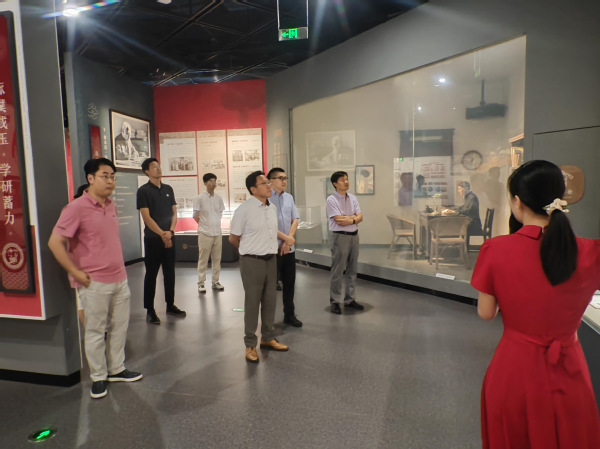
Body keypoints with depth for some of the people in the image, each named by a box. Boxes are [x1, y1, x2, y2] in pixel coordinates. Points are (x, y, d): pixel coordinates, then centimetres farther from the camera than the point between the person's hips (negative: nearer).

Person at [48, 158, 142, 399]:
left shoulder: (111, 206, 8)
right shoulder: (76, 208, -14)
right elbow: (55, 242, -17)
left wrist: (119, 267, 14)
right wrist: (78, 274, -16)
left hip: (119, 278, 7)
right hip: (94, 283, -7)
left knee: (119, 327, 16)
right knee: (95, 331, 7)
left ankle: (116, 369, 32)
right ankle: (98, 377, 23)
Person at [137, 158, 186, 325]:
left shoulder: (168, 189, 11)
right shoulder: (143, 191, -4)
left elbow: (174, 212, 9)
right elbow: (146, 217, -11)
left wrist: (170, 231, -7)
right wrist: (162, 234, -16)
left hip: (169, 237, 5)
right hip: (152, 238, -5)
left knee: (170, 272, 11)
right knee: (151, 274, 1)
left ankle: (170, 305, 24)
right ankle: (149, 310, 10)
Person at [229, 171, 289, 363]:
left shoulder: (272, 208, 6)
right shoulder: (244, 210, -13)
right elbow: (233, 238, -3)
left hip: (271, 259, 6)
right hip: (252, 261, -6)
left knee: (269, 300, 14)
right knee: (252, 302, 2)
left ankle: (268, 338, 30)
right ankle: (250, 345, 15)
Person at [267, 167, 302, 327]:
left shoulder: (289, 198, 10)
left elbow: (295, 220, 8)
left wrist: (288, 241, -4)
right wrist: (287, 238, -11)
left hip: (289, 248, 6)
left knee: (289, 282, 14)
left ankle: (289, 315, 28)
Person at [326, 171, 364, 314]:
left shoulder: (352, 198, 11)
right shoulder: (332, 199, -9)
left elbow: (360, 217, 3)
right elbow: (339, 220, -16)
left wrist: (350, 219, -15)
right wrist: (354, 216, -6)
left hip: (354, 235, 7)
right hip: (340, 237, -6)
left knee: (352, 270, 13)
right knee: (337, 271, -1)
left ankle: (350, 299, 25)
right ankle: (335, 302, 9)